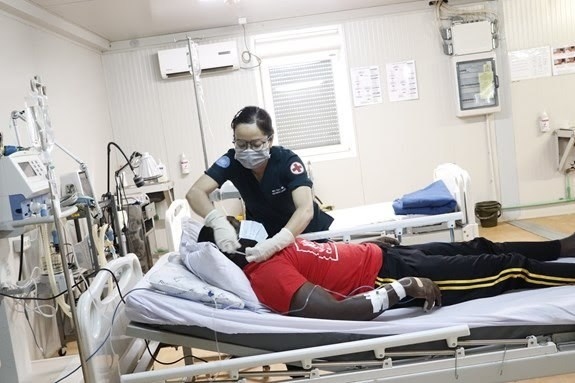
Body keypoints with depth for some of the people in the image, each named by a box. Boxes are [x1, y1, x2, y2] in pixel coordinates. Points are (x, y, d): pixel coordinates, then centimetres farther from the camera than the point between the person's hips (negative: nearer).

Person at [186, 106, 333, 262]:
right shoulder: (232, 160, -20)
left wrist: (276, 243, -56)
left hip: (305, 232, -1)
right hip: (262, 235, 2)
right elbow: (195, 193, -28)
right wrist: (219, 222, -47)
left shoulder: (288, 161, -28)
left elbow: (306, 210, -39)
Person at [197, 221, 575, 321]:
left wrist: (369, 243, 19)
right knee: (505, 267, 2)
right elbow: (339, 311, -35)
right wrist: (405, 288, -30)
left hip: (385, 256, 9)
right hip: (389, 277, -9)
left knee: (478, 248, 20)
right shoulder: (267, 275, -26)